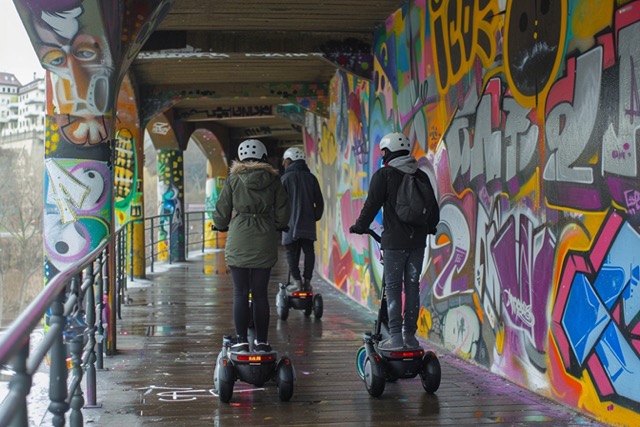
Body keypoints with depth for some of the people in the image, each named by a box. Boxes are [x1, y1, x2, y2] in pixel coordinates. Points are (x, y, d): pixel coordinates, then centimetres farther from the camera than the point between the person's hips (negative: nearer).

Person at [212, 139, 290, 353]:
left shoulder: (234, 179, 0)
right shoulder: (273, 180, 4)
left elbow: (221, 213, 2)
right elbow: (283, 214, 5)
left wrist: (220, 225, 23)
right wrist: (277, 226, 26)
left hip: (238, 243, -2)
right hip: (265, 243, 2)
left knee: (240, 293, 2)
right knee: (260, 294, 7)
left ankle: (241, 340, -1)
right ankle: (262, 341, 10)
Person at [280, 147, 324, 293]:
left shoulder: (286, 177, -2)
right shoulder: (311, 177, 11)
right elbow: (319, 201, 11)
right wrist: (316, 217, 19)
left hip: (291, 222, -4)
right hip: (308, 223, 4)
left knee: (291, 251, 1)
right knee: (308, 250, 8)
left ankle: (296, 280, -6)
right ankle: (307, 280, 4)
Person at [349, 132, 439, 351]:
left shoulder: (383, 175, -6)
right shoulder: (421, 176, 11)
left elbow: (372, 205, -7)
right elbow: (433, 209, 17)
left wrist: (359, 226, 9)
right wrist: (430, 228, 35)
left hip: (394, 241, -5)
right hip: (418, 240, 5)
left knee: (393, 287, -1)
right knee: (412, 286, 10)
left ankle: (395, 336, -4)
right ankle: (410, 335, 14)